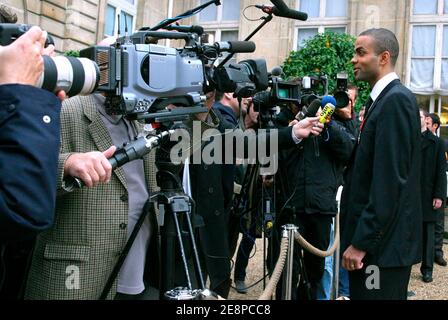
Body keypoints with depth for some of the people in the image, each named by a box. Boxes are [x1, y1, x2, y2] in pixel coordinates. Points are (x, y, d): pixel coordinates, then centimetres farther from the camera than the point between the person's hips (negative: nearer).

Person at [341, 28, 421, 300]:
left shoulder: (396, 99, -15)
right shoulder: (383, 99, 15)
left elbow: (389, 180, -21)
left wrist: (361, 242, -20)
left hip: (383, 242, -9)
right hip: (374, 238, 9)